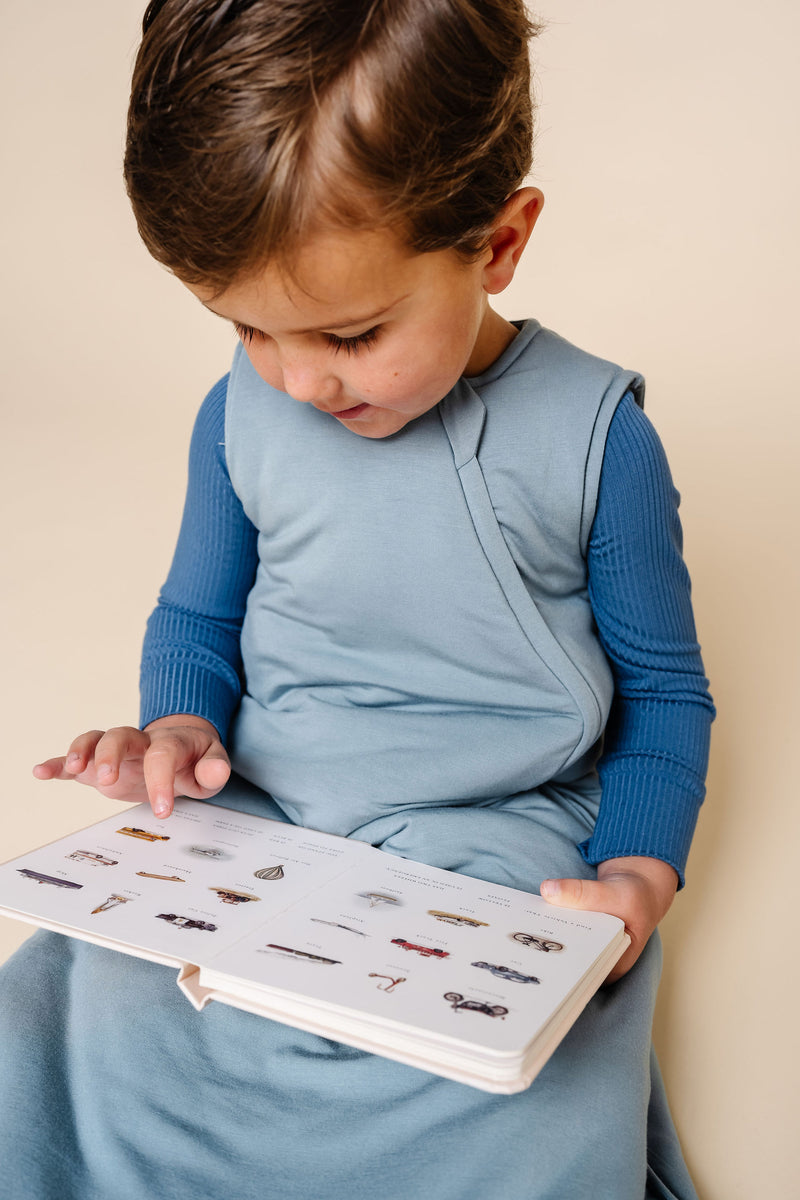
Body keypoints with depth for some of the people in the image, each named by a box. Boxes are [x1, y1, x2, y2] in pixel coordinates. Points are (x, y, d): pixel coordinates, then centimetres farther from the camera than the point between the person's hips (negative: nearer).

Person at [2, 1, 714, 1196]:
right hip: (257, 824, 3)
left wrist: (637, 878, -13)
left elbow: (665, 690, 2)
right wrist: (181, 727, -5)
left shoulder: (593, 434, -8)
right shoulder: (242, 413, 0)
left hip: (504, 844, -2)